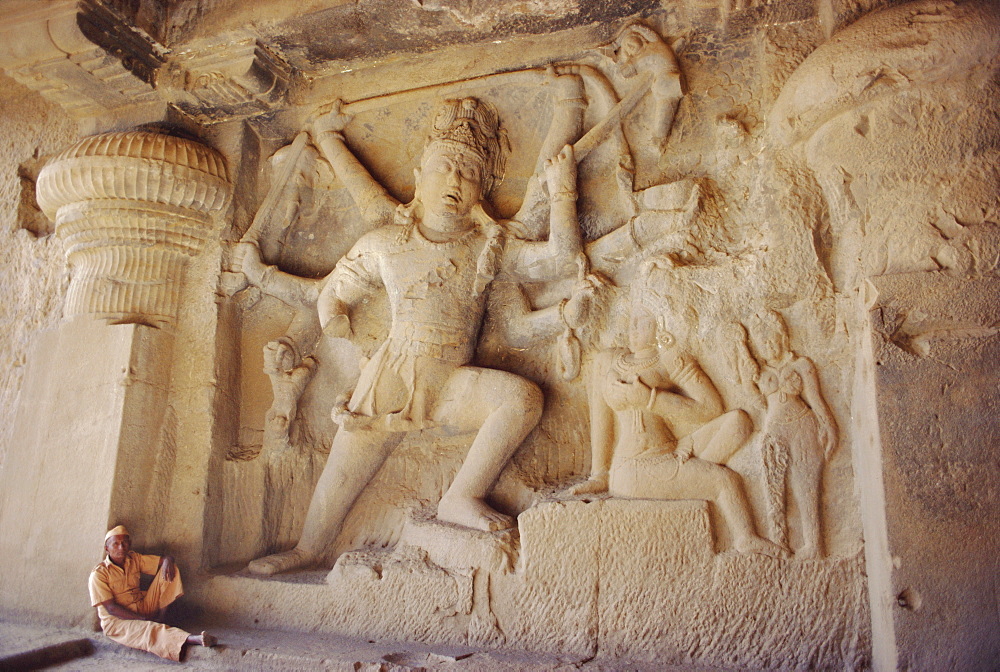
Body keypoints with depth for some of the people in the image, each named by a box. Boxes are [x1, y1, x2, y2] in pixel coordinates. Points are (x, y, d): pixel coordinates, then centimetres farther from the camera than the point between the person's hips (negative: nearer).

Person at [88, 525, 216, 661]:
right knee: (148, 629, -40)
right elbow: (111, 608, -15)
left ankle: (160, 616, -16)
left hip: (144, 609, 6)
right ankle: (193, 639, -61)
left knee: (169, 568, -6)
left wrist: (167, 561, -17)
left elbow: (164, 559, 10)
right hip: (117, 621, -6)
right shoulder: (98, 574, -10)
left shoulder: (134, 559, 7)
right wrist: (143, 619, -20)